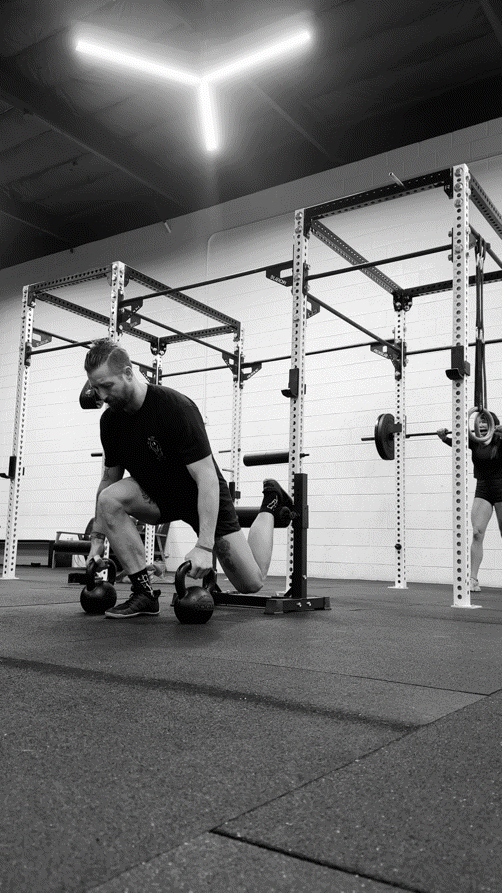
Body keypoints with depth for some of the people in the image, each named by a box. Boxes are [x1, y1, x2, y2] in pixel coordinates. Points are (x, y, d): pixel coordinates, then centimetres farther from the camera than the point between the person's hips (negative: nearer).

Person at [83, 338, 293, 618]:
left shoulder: (175, 408, -31)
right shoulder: (111, 420, -10)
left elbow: (207, 478, -33)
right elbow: (110, 480, 3)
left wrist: (204, 547, -38)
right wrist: (97, 538, -1)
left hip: (202, 495, -5)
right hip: (158, 494, 5)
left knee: (252, 583, -1)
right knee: (109, 499, -27)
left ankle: (270, 505, 24)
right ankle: (144, 593, -17)